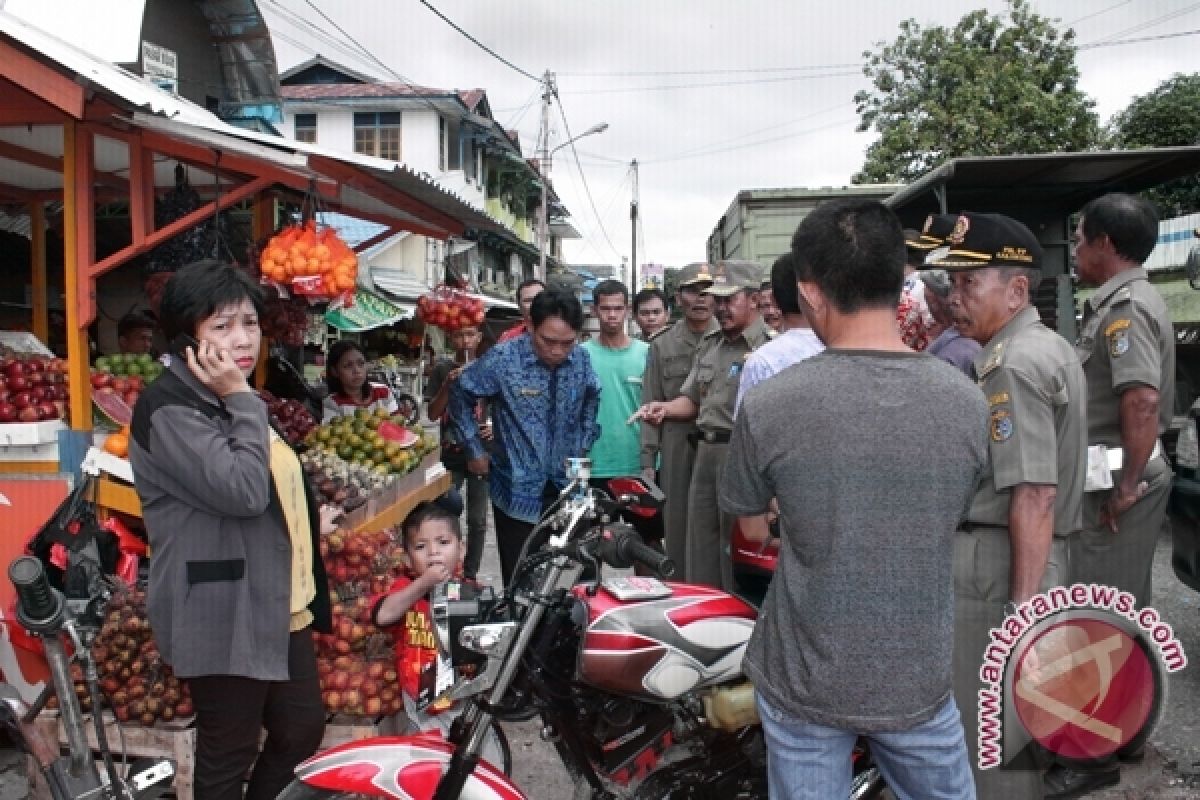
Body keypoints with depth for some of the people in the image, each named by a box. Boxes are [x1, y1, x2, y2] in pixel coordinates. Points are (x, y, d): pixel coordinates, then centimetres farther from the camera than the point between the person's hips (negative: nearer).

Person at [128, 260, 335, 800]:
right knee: (228, 755, 7)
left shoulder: (231, 399, 14)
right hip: (224, 614, -9)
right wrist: (242, 400, -21)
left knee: (303, 731, 17)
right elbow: (241, 489, -27)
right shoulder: (168, 408, -17)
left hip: (279, 607, 9)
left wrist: (311, 518, 15)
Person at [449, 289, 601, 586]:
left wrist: (583, 447, 10)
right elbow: (460, 396, 0)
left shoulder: (581, 359, -4)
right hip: (518, 489, -3)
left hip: (565, 486, 3)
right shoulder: (503, 359, -15)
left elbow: (591, 400, 16)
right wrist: (475, 451, 2)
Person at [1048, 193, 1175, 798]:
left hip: (1115, 482, -10)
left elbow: (1142, 398, -29)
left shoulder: (1125, 306, -17)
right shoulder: (1128, 300, 14)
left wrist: (1127, 487, -23)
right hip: (1123, 474, 10)